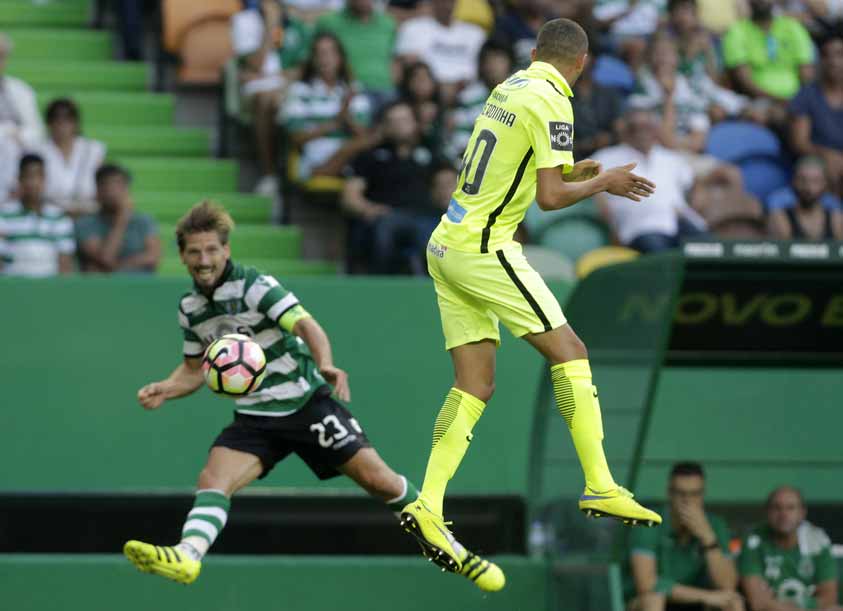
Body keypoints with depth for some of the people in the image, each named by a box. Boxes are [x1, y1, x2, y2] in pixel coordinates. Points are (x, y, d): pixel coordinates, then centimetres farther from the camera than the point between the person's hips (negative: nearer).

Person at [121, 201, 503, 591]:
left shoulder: (254, 286, -14)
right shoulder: (190, 309, 5)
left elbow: (306, 325, -28)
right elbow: (195, 369, 19)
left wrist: (325, 364, -48)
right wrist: (165, 390, -2)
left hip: (307, 401, -5)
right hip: (255, 416, 5)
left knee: (378, 480, -7)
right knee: (212, 480, -21)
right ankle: (187, 556, -43)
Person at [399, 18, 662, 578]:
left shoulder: (508, 88, 15)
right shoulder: (552, 102, -11)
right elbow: (549, 197, -16)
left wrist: (571, 173, 28)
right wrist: (603, 182, -1)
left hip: (448, 247, 9)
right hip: (484, 249, -9)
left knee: (475, 385, 5)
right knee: (569, 351, -4)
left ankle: (428, 508, -3)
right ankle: (599, 487, -8)